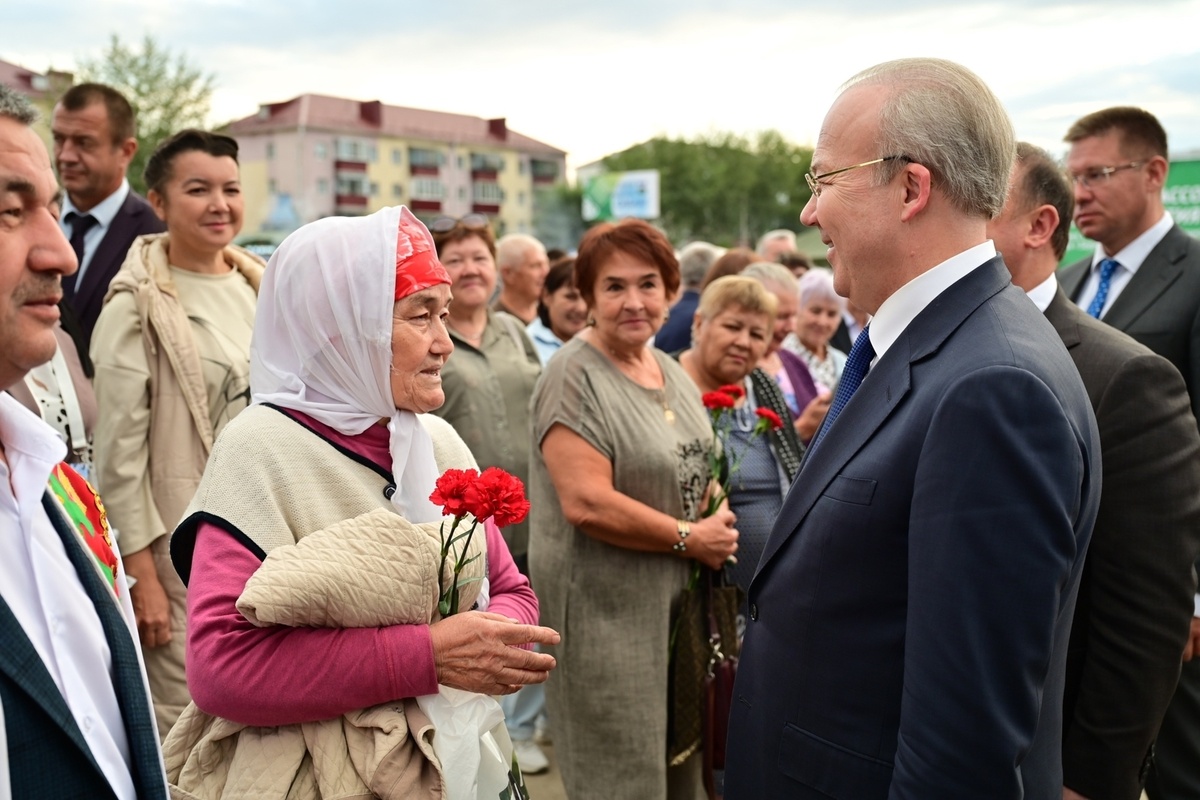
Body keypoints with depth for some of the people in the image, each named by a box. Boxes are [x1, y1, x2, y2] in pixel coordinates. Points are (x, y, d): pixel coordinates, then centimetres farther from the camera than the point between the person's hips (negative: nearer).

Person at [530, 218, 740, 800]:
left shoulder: (669, 369, 9)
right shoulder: (575, 376, -16)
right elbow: (587, 503, -25)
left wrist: (719, 522, -1)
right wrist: (691, 539, -16)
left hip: (677, 604, 8)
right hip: (606, 613, -8)